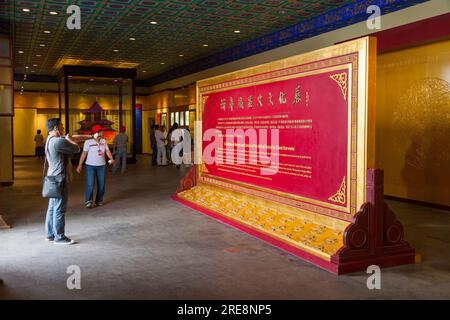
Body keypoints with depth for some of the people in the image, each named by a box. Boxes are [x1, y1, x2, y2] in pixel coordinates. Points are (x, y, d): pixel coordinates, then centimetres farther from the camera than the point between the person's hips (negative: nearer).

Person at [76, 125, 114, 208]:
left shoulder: (104, 141, 5)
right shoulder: (88, 142, -7)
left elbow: (107, 151, 0)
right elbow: (84, 154, -6)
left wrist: (111, 159, -18)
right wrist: (80, 165, -7)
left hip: (101, 166, 4)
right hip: (90, 166, -4)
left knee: (101, 184, 8)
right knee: (90, 184, -10)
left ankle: (99, 200, 21)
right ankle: (89, 201, -4)